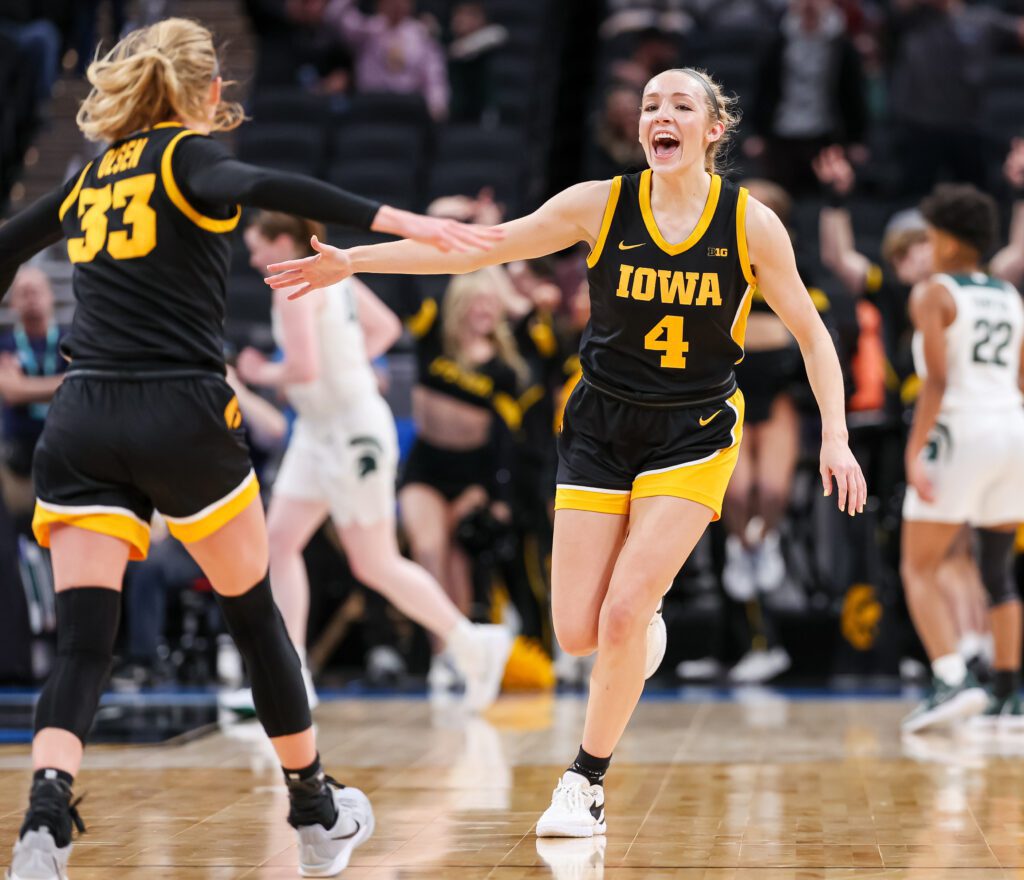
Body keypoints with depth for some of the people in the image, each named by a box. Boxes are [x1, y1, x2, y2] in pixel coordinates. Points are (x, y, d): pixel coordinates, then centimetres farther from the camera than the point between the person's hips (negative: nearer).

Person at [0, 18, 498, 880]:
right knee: (254, 613, 15)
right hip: (182, 416, -4)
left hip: (82, 423, 4)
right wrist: (400, 221, -30)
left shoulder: (96, 171, 17)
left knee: (82, 644, -3)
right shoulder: (189, 154, 0)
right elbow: (254, 187, -23)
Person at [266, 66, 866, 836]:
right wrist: (352, 260, -8)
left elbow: (812, 334, 1)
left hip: (695, 433, -2)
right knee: (577, 633, -4)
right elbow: (481, 248, -4)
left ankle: (586, 784, 4)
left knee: (622, 615, -15)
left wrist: (835, 438, -8)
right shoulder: (602, 206, -7)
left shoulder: (751, 223, -8)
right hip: (602, 429, 2)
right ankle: (644, 624, 33)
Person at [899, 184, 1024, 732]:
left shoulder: (933, 294, -3)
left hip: (959, 432, -6)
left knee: (918, 571, 0)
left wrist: (914, 454, -17)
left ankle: (953, 681, -18)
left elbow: (937, 381, -14)